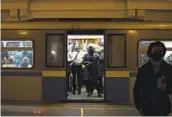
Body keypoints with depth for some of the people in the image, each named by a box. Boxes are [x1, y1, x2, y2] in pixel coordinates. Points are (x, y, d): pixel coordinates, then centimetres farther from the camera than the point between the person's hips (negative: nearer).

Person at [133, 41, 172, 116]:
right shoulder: (143, 69, 1)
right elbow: (137, 89, 4)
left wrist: (166, 88, -18)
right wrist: (139, 106, -1)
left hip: (162, 107, 0)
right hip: (147, 107, 0)